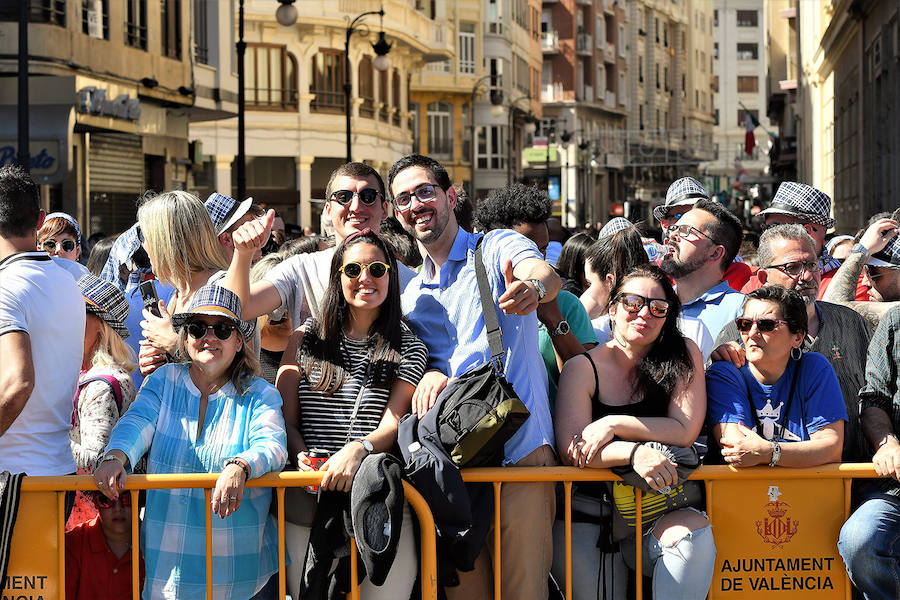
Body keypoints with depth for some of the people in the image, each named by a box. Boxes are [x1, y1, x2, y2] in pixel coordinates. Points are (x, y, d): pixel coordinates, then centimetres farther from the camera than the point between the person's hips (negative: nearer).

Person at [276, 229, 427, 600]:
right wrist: (302, 456, -11)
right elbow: (285, 419, 11)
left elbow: (393, 423, 0)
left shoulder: (409, 349, 12)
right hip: (309, 490, 1)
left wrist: (358, 449, -21)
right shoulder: (307, 339, 14)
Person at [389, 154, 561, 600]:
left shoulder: (498, 248, 3)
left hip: (519, 452, -5)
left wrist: (534, 287, -45)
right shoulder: (410, 296, 20)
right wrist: (431, 374, -6)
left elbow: (545, 274, -19)